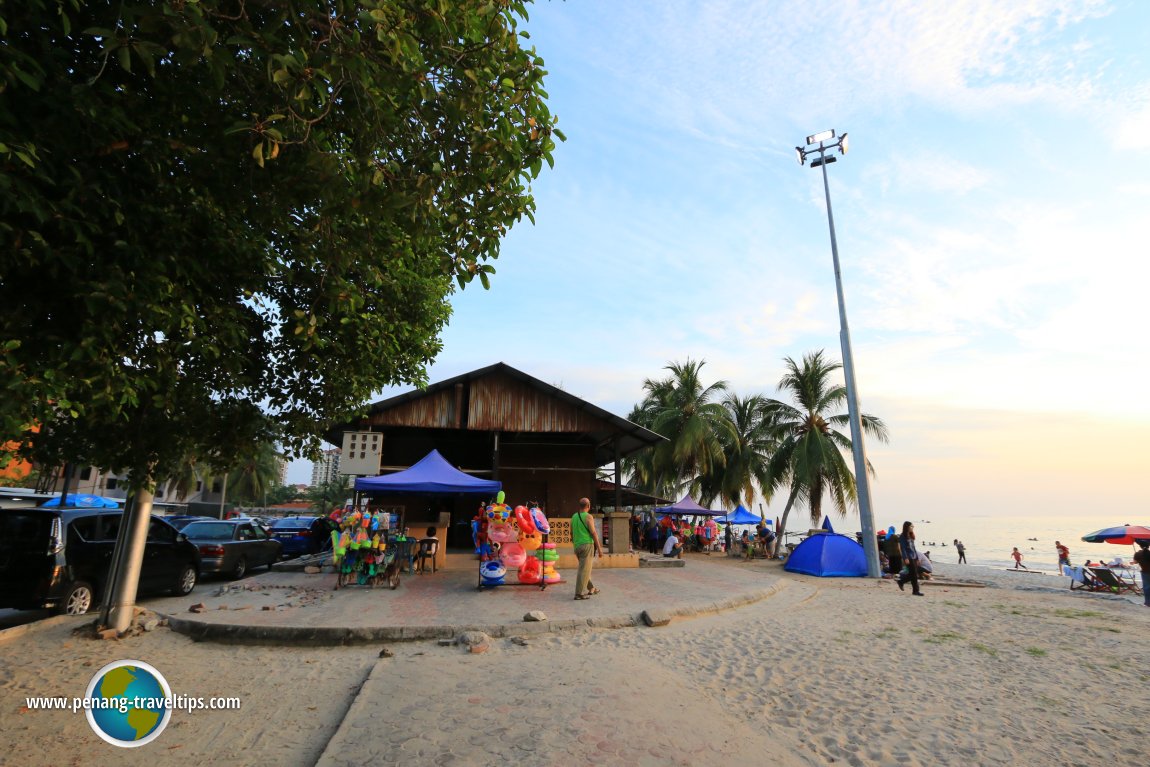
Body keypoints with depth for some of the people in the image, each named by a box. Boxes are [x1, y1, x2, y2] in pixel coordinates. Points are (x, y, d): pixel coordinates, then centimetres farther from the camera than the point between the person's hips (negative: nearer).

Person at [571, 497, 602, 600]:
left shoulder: (574, 517, 10)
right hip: (587, 545, -7)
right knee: (584, 570, -5)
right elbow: (593, 533, -13)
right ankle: (579, 593, -6)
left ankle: (591, 588, 30)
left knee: (585, 568, 19)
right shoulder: (588, 517, -10)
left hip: (577, 546, 7)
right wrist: (599, 548, -9)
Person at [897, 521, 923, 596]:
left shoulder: (911, 536, 16)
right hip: (909, 558, -8)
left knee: (912, 574, 8)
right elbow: (902, 548, -14)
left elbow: (913, 547, 19)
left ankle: (901, 581, 25)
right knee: (914, 574, -6)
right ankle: (915, 591, 1)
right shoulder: (902, 537, -8)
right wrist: (905, 558, -20)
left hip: (914, 558, 8)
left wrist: (917, 558, 16)